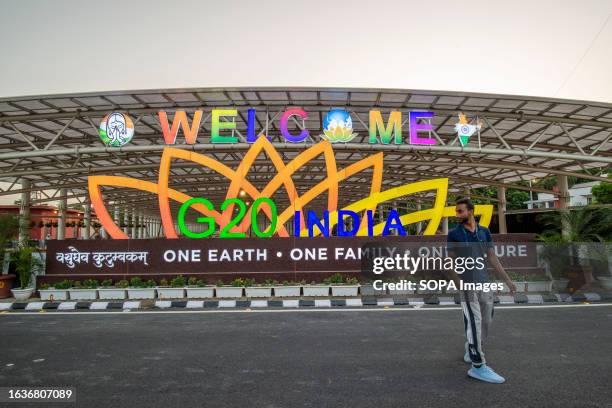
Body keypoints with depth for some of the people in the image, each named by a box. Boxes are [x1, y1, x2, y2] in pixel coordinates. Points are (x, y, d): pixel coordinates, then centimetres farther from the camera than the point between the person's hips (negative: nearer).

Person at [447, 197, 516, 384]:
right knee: (474, 322, -8)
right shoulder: (453, 234, -4)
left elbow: (492, 258, 9)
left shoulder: (484, 231, 8)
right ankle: (478, 366, -3)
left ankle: (470, 351, 33)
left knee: (486, 321, 12)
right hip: (467, 284, -5)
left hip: (484, 283, 5)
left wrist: (507, 280, 4)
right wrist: (459, 286, -9)